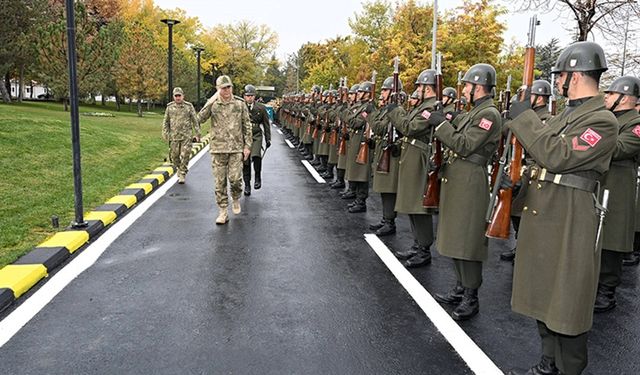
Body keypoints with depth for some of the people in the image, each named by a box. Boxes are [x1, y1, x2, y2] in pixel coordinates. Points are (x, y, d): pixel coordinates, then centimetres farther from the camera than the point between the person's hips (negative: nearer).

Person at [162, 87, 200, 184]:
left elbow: (195, 121, 2)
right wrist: (165, 134, 4)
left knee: (185, 156, -7)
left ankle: (182, 176, 2)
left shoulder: (189, 106, 0)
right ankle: (179, 171, 31)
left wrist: (197, 134, -2)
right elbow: (166, 122, 11)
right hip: (174, 136, 2)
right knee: (174, 156, 8)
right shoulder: (170, 107, 6)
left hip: (186, 136, -2)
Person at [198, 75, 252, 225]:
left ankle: (236, 199, 24)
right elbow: (200, 119, -11)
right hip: (218, 149, 1)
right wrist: (211, 102, -16)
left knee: (235, 179, -8)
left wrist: (247, 145, 1)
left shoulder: (240, 104, 4)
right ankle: (223, 212, 12)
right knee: (219, 182, 2)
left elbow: (247, 126, 7)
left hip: (236, 148, -1)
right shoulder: (212, 104, 4)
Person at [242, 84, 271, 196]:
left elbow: (266, 124, 11)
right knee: (245, 162, 2)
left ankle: (258, 178, -4)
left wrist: (268, 139, 8)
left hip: (256, 136, -1)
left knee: (256, 155, -25)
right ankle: (247, 184, 17)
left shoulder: (261, 107, 4)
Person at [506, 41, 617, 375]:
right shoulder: (566, 115, 15)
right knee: (543, 294, 17)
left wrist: (523, 118, -17)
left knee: (566, 302, 2)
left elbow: (556, 156, -23)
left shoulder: (602, 120, -13)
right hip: (541, 216, 9)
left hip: (569, 222, -9)